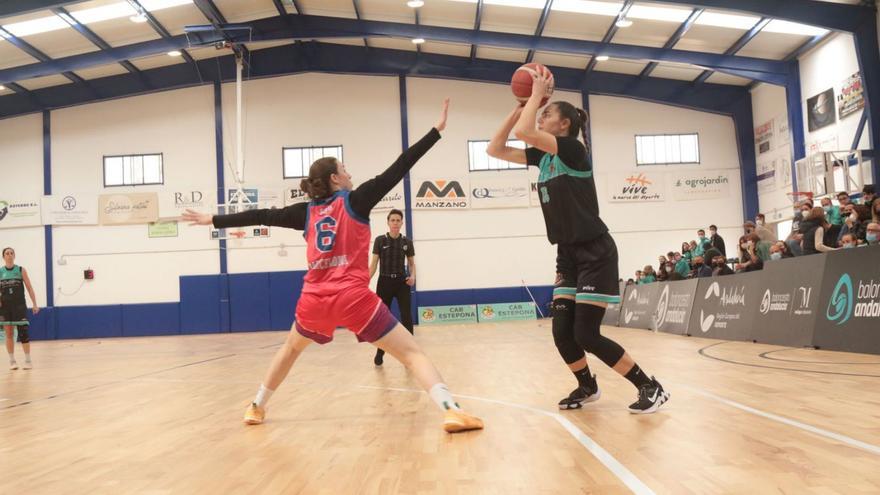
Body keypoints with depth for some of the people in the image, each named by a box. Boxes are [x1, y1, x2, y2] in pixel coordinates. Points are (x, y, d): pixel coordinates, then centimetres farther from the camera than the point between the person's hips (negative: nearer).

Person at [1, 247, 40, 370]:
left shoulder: (21, 270, 1)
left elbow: (29, 287, 2)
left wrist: (35, 304, -3)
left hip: (19, 305, -2)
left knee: (23, 332, -6)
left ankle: (28, 360, 1)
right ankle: (12, 361, 14)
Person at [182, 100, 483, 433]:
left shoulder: (306, 212, 11)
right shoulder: (356, 201, 1)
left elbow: (259, 217, 18)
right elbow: (397, 169, -3)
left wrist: (214, 220, 31)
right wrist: (436, 131, -1)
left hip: (314, 301, 5)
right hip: (355, 299, -4)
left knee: (291, 349, 33)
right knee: (412, 353, -4)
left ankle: (256, 408, 42)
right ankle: (451, 411, -22)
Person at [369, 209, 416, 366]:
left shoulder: (407, 242, 3)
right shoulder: (380, 240, -2)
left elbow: (411, 263, 11)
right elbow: (374, 263, -1)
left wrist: (413, 276, -9)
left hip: (402, 282, 1)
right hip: (385, 282, -1)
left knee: (407, 317, -6)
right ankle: (380, 352, 20)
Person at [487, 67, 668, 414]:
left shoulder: (574, 149, -13)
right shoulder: (542, 157, 10)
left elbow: (523, 132, -27)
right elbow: (495, 150, 12)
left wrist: (538, 93, -12)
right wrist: (518, 107, 7)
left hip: (595, 252, -8)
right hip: (568, 254, 8)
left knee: (586, 334, -9)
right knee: (562, 332, 3)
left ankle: (651, 388, 5)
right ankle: (587, 387, 27)